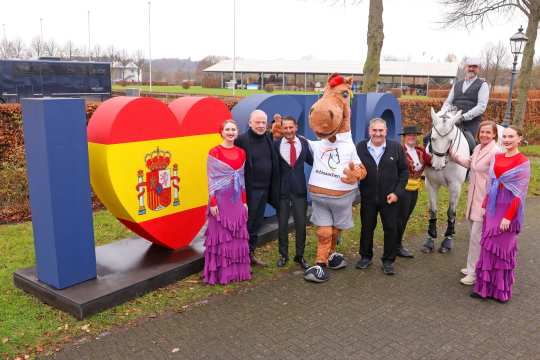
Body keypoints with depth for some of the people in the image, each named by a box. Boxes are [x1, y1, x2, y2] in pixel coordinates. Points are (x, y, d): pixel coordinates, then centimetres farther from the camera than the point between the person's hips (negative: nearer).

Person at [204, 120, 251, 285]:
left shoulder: (241, 153, 9)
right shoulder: (214, 152, -6)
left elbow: (242, 179, 12)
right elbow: (211, 179, -8)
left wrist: (244, 201, 10)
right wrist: (212, 202, -13)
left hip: (236, 199, 5)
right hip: (221, 199, -5)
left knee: (237, 235, 9)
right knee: (220, 235, 2)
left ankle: (236, 270, 20)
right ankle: (220, 272, 11)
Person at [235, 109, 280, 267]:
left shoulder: (268, 139, 8)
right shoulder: (242, 140, -11)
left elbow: (274, 164, 17)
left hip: (265, 189, 7)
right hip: (249, 189, -6)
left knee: (256, 224, 15)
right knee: (246, 223, 1)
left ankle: (251, 253, 28)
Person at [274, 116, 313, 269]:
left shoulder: (304, 143, 1)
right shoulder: (276, 144, -8)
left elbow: (310, 161, 13)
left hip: (299, 189, 2)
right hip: (282, 189, -2)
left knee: (301, 223, 7)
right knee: (282, 224, 10)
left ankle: (300, 256, 23)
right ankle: (283, 255, 27)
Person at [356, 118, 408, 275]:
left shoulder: (396, 148, -3)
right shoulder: (360, 147, -2)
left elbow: (404, 171, 1)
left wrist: (397, 192, -8)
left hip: (389, 197, -1)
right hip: (367, 197, 1)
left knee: (391, 229, 5)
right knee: (366, 228, 12)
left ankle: (388, 261, 20)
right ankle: (365, 256, 30)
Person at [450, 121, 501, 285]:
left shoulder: (495, 152, -19)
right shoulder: (478, 148, 7)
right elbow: (469, 163, 26)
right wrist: (451, 153, 24)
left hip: (485, 201, -9)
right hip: (473, 199, 9)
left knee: (476, 236, -3)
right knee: (474, 234, 19)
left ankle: (475, 273, 9)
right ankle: (472, 267, 34)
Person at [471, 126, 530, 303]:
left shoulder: (523, 163, -10)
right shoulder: (497, 158, 8)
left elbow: (519, 193, -13)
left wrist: (508, 217, -16)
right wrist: (485, 206, 11)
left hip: (508, 209, -6)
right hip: (492, 208, 6)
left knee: (503, 247, 3)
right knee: (488, 246, 10)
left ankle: (502, 290, 18)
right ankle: (486, 286, 23)